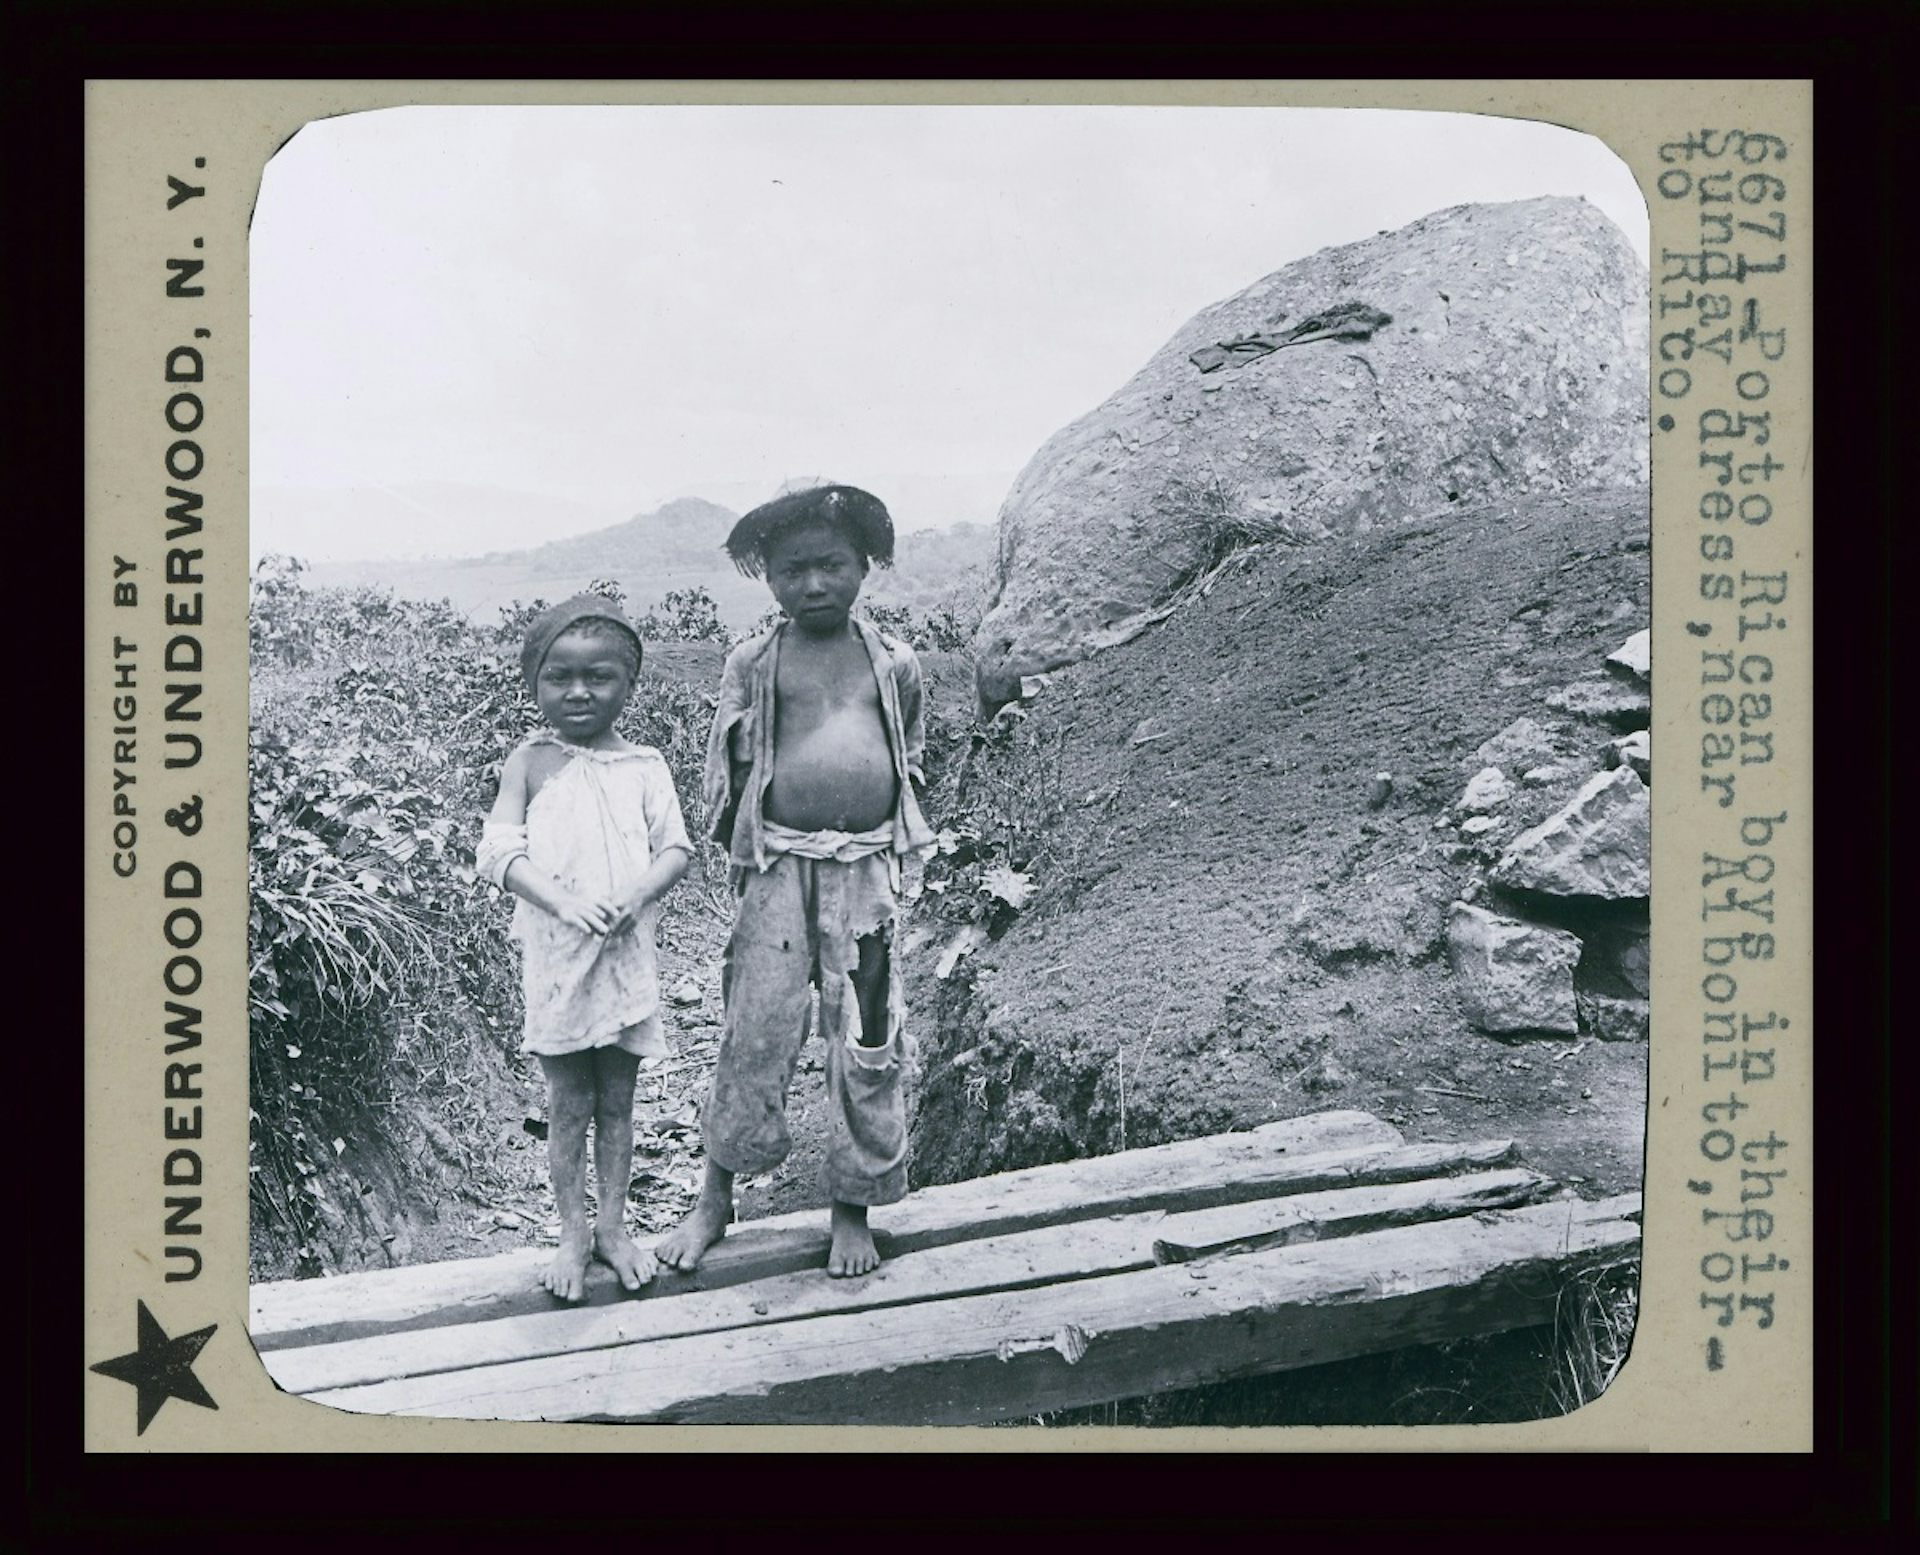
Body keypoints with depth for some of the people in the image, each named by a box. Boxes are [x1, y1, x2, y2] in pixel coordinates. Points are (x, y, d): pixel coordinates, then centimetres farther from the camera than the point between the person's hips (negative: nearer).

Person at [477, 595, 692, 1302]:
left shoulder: (643, 766, 1)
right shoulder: (530, 763, -3)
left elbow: (675, 848, -4)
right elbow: (498, 850, -11)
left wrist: (635, 894, -23)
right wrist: (563, 901, -26)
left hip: (627, 953, 2)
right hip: (555, 956, -1)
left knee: (617, 1101, 12)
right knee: (568, 1106, 7)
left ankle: (613, 1225, 26)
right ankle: (573, 1234, 20)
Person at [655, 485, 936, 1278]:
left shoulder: (894, 663, 6)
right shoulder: (753, 663, 1)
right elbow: (730, 771, 5)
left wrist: (891, 852, 9)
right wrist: (745, 860, 2)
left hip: (867, 866, 2)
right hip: (780, 866, -1)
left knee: (867, 1042, 4)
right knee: (756, 1031, -2)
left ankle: (852, 1210, 18)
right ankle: (714, 1200, 14)